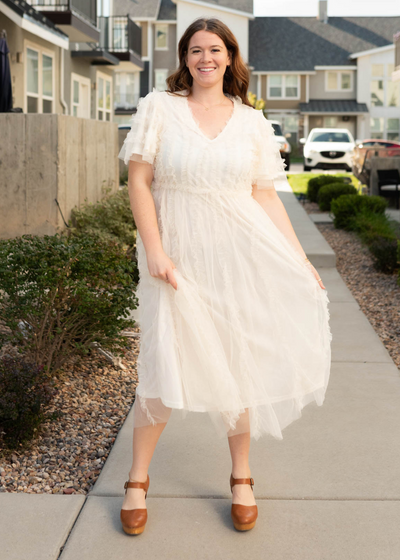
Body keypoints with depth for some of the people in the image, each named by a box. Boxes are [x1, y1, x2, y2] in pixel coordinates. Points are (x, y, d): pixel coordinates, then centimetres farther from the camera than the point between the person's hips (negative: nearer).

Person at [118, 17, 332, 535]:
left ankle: (241, 477, 24)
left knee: (239, 362, 7)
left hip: (241, 255, 2)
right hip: (178, 254, -1)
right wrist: (154, 250, -12)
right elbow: (138, 182, -2)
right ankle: (138, 480, 19)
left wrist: (300, 258, 3)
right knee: (163, 366, 0)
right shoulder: (158, 107, 2)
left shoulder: (251, 120, 8)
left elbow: (266, 196, 9)